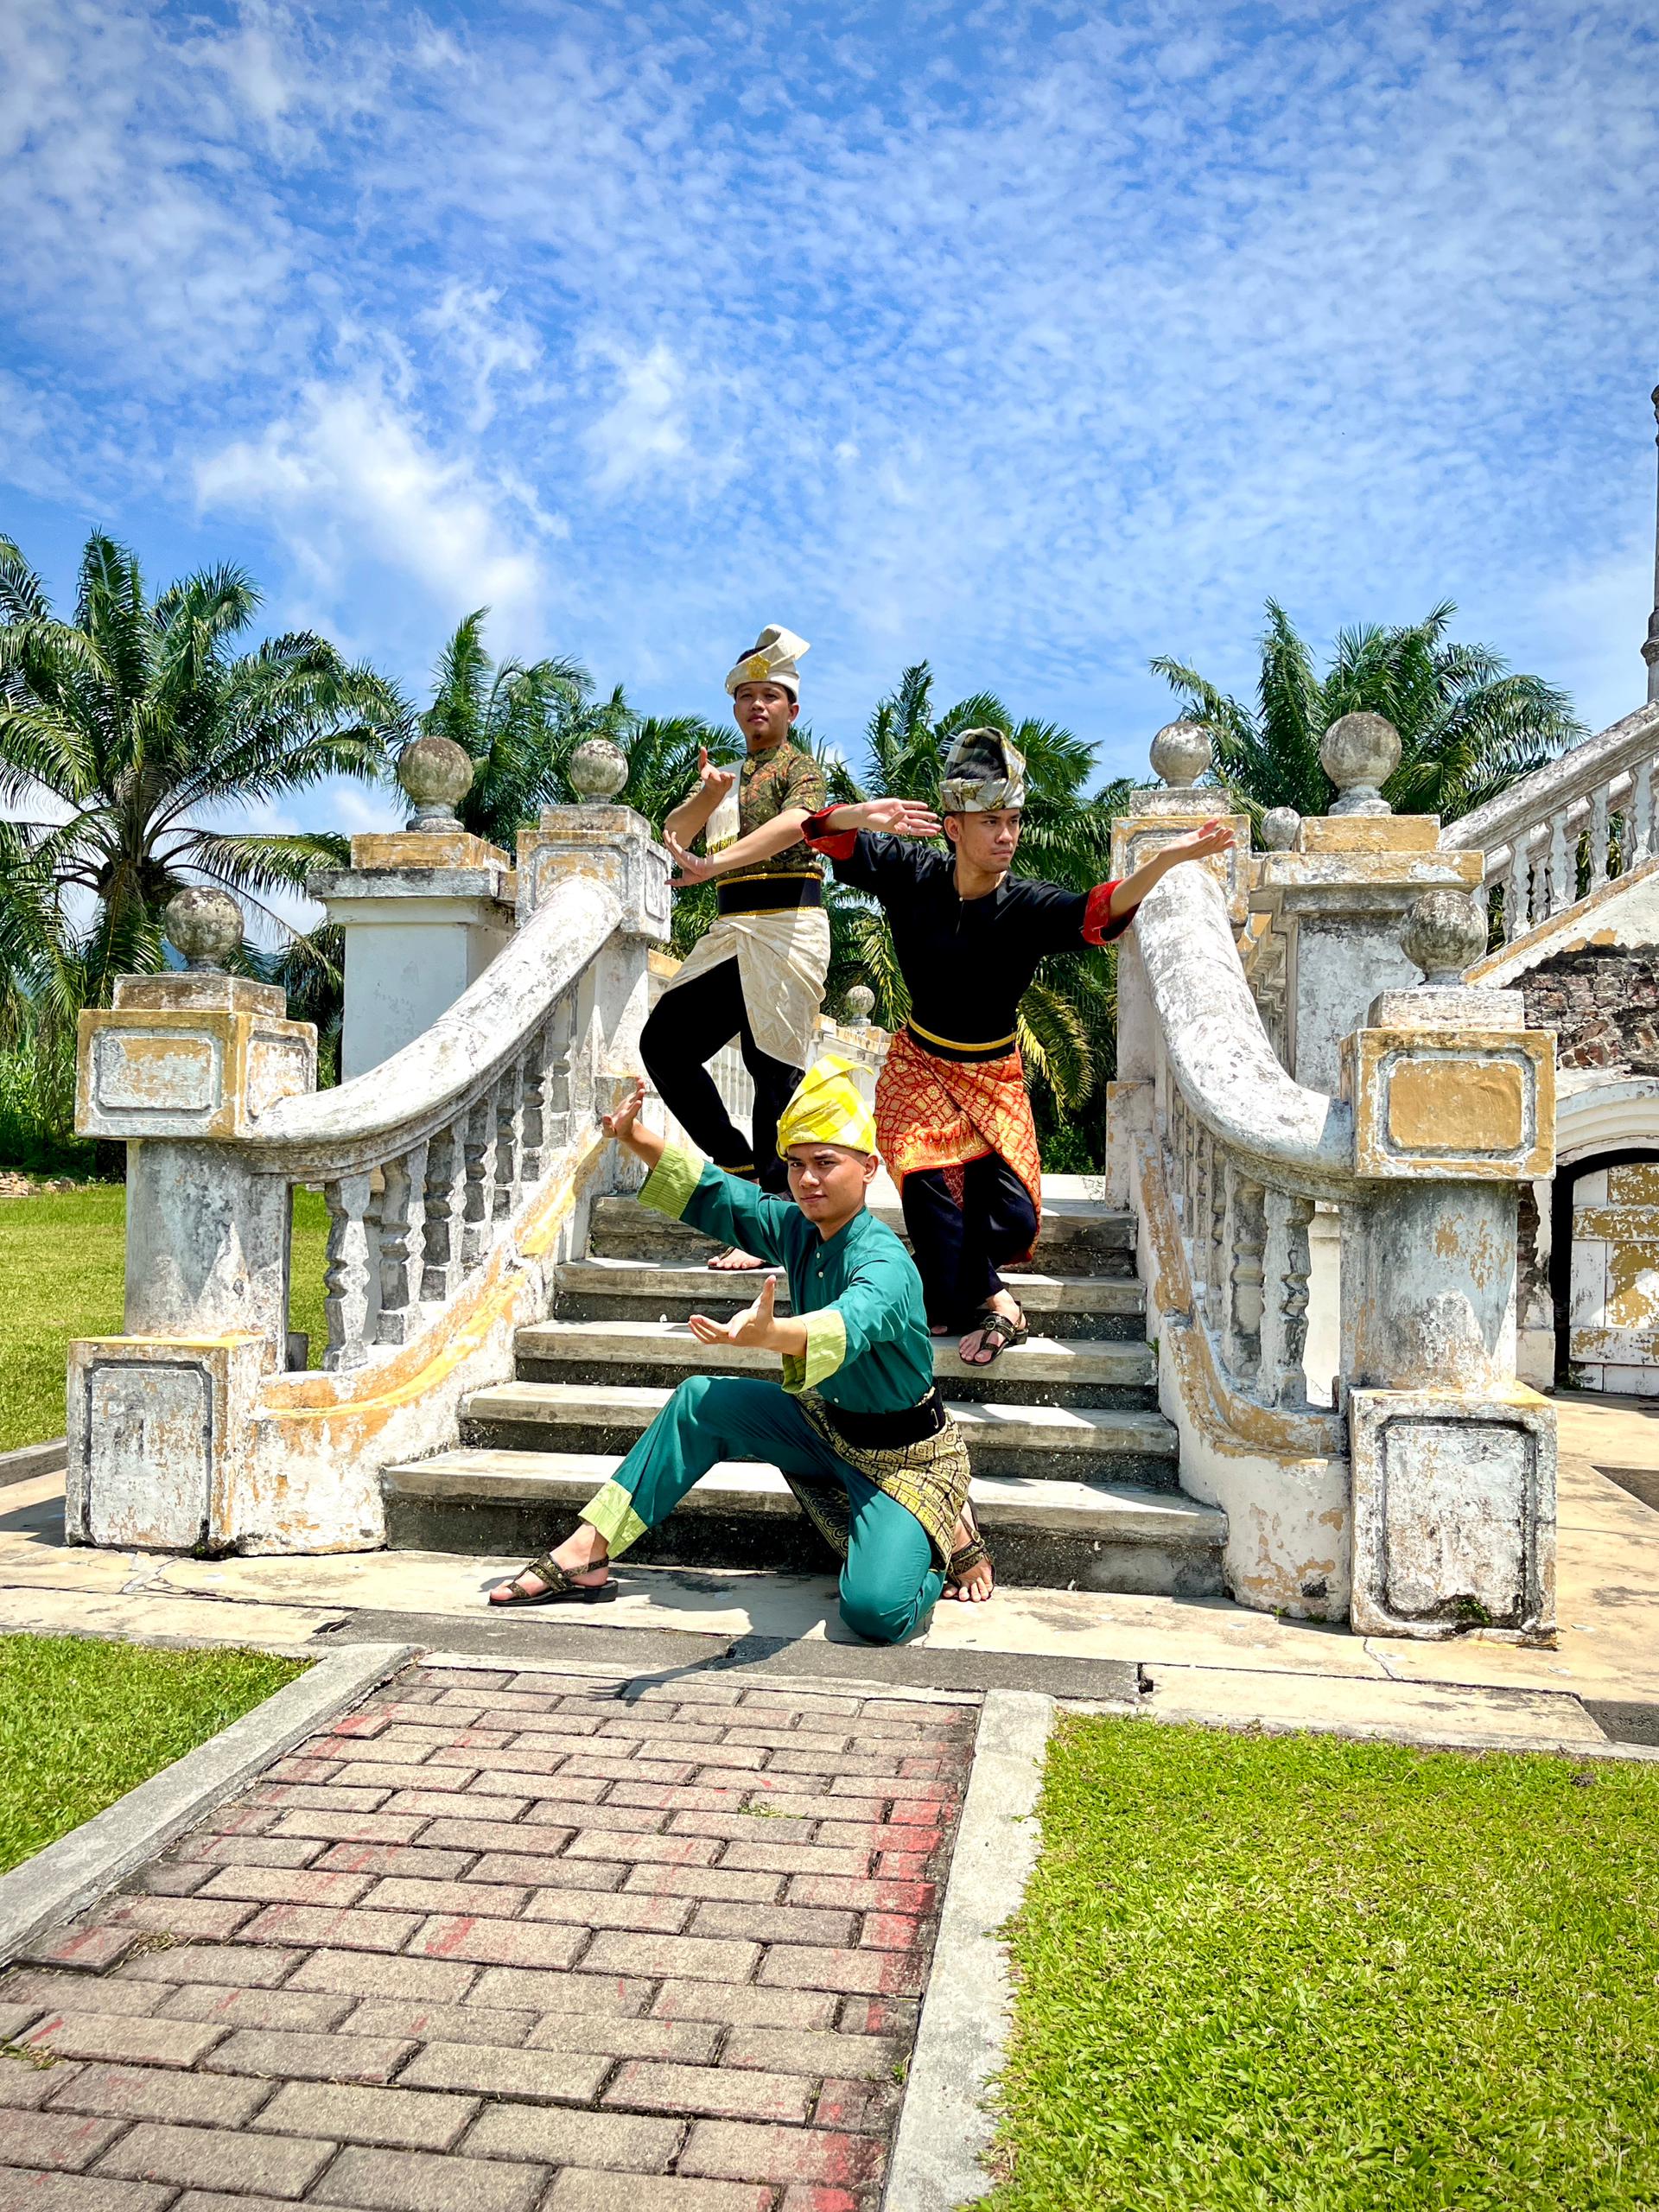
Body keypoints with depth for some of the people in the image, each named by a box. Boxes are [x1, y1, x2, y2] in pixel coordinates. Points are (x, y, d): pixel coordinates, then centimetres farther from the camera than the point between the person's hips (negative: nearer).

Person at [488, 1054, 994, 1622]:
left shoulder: (885, 1264, -30)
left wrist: (769, 1333, -72)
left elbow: (849, 1323, -53)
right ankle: (584, 1554, 5)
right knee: (700, 1401, 1)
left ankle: (948, 1534, 5)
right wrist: (636, 1139, -7)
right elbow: (714, 1196, 5)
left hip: (903, 1457, -8)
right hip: (826, 1421, 8)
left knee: (876, 1612, -28)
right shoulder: (796, 1229, -6)